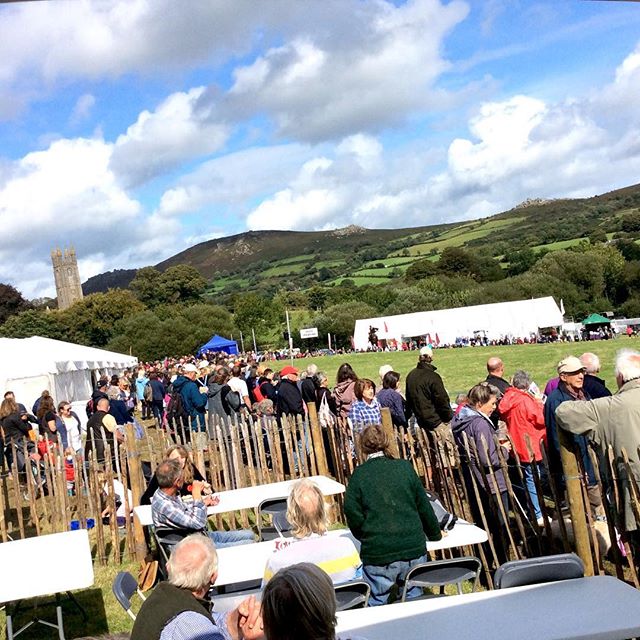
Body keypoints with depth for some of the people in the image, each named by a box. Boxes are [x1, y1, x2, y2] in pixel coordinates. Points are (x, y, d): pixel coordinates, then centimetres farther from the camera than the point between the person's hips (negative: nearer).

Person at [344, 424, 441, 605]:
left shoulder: (359, 475, -3)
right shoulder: (405, 468, 3)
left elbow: (352, 514, -5)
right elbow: (424, 506, 9)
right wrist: (435, 534, 24)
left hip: (377, 553, -2)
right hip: (414, 548, 2)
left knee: (377, 604, 10)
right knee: (414, 599, 17)